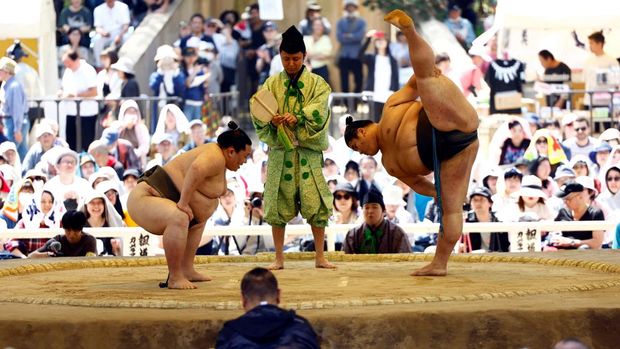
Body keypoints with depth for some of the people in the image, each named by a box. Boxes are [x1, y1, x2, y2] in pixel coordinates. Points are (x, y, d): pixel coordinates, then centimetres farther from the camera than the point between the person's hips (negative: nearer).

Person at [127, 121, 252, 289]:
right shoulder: (216, 157, -19)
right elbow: (196, 168, -40)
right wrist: (183, 202, -35)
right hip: (144, 201, -11)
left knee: (200, 217, 29)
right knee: (179, 219, -38)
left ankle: (187, 270, 23)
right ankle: (175, 278, -29)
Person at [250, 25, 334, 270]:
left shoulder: (317, 84, 7)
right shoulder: (272, 84, 10)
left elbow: (319, 111, -9)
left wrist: (297, 117, -27)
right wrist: (271, 120, -23)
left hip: (309, 151, -1)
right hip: (280, 151, 1)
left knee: (316, 204, -4)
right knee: (277, 204, 1)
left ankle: (320, 257, 4)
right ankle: (279, 258, 10)